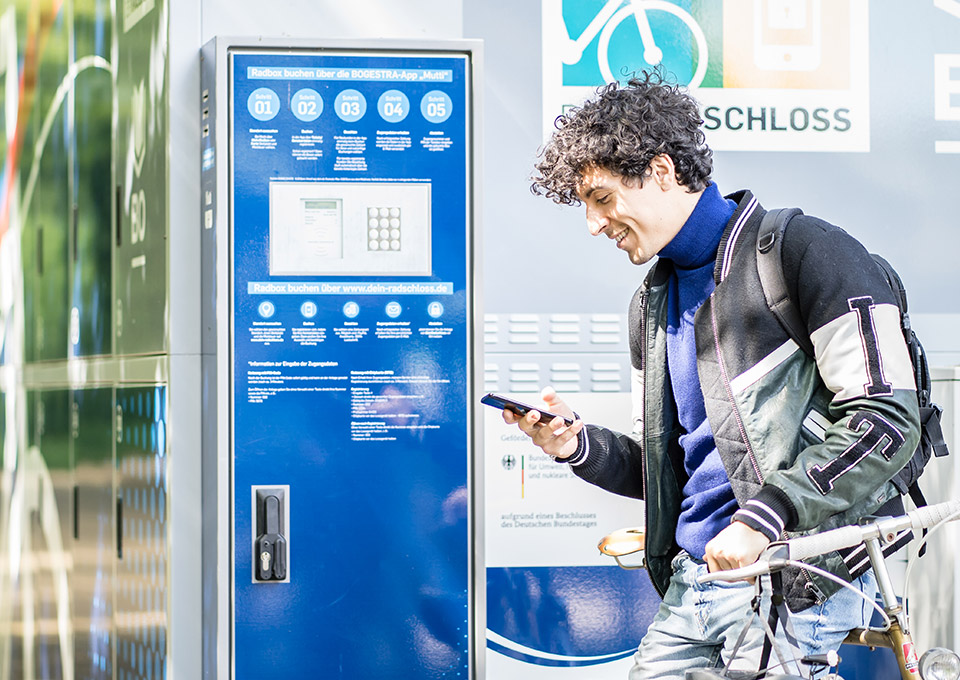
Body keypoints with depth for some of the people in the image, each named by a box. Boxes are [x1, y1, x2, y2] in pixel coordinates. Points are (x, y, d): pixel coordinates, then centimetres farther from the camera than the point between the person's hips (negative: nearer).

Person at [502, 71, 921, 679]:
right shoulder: (653, 304, 18)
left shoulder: (804, 252, -8)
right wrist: (580, 445, 1)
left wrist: (762, 516, -24)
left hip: (801, 579, -7)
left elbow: (887, 419, -16)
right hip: (692, 580, 7)